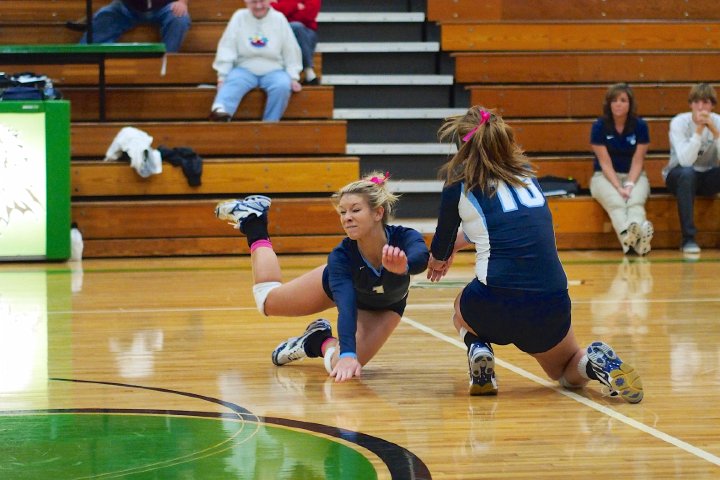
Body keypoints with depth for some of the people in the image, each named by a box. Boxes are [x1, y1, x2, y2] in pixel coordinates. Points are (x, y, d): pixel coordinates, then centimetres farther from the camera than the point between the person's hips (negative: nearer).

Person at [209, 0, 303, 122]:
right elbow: (227, 49, -1)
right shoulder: (239, 17, 3)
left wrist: (293, 77, 2)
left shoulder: (279, 19, 5)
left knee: (283, 86, -32)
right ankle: (220, 110, -61)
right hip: (245, 69, -1)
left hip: (273, 71, 1)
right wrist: (222, 76, -9)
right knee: (233, 82, -33)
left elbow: (290, 51, 9)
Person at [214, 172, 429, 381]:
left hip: (384, 307, 0)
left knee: (342, 366, -21)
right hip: (343, 283, 0)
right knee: (267, 300, 18)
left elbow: (421, 258, -65)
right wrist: (347, 354, -66)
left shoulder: (404, 238, -42)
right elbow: (346, 306, -50)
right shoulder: (341, 255, -39)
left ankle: (321, 342, 14)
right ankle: (253, 222, 34)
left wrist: (402, 266, -89)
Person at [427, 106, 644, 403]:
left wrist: (438, 259, 41)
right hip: (552, 304, 3)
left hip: (495, 306, -3)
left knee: (462, 307, 35)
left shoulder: (460, 186, 3)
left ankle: (478, 347, 5)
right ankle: (598, 364, -5)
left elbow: (440, 251, 18)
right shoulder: (526, 174, 15)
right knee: (570, 372, 29)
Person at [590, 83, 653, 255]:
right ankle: (627, 233, -67)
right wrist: (618, 187, -20)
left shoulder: (640, 125, -3)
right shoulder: (600, 126, -6)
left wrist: (629, 185, -19)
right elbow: (605, 162, -8)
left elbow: (637, 161, -3)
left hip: (634, 176, 1)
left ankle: (634, 236, -66)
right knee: (615, 203, -36)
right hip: (605, 176, -1)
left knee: (636, 201, -35)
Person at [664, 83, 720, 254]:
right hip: (680, 176, -3)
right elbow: (685, 161, -30)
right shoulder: (679, 122, -16)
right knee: (687, 173, -37)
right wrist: (699, 130, -34)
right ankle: (688, 239, -33)